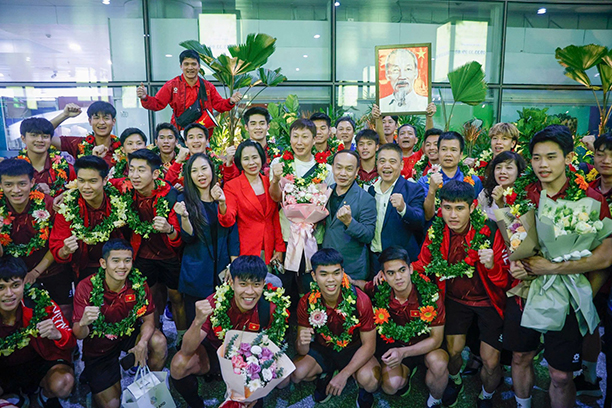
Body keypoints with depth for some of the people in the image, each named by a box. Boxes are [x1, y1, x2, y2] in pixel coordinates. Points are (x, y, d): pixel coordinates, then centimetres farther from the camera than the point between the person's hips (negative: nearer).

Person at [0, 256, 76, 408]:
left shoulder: (39, 302, -22)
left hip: (39, 362, -1)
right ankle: (12, 396, 9)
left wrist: (57, 334, -37)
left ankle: (46, 396, 8)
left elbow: (71, 340, -13)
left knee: (63, 384, -30)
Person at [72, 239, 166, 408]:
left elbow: (148, 319, -10)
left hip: (129, 334, 2)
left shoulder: (139, 282, -19)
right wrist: (83, 324, -46)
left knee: (159, 342, -27)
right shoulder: (86, 287, -24)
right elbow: (79, 335, -22)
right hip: (99, 345, -2)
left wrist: (143, 343, -30)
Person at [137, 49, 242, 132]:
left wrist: (230, 101, -4)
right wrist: (144, 97, -16)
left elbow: (219, 105, 14)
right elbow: (157, 104, 2)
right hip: (179, 134, -2)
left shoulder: (208, 86, 11)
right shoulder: (172, 85, 4)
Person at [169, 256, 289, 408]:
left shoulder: (272, 308, -26)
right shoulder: (216, 303, -28)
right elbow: (187, 350, -31)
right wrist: (198, 322, -49)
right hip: (214, 351, 0)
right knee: (179, 364, -26)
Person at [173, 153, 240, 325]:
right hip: (196, 272, -2)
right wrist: (184, 217, -27)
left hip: (222, 270, 2)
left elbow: (233, 232, 4)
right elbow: (188, 237, -8)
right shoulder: (185, 199, -3)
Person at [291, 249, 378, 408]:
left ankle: (362, 388, 7)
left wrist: (343, 375, -27)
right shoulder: (307, 303, -18)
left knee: (368, 379, -31)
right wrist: (301, 343, -38)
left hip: (354, 349, -2)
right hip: (322, 349, 2)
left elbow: (369, 345, -17)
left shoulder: (360, 300, -24)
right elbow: (302, 351, -12)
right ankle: (326, 375, 10)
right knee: (296, 374, -24)